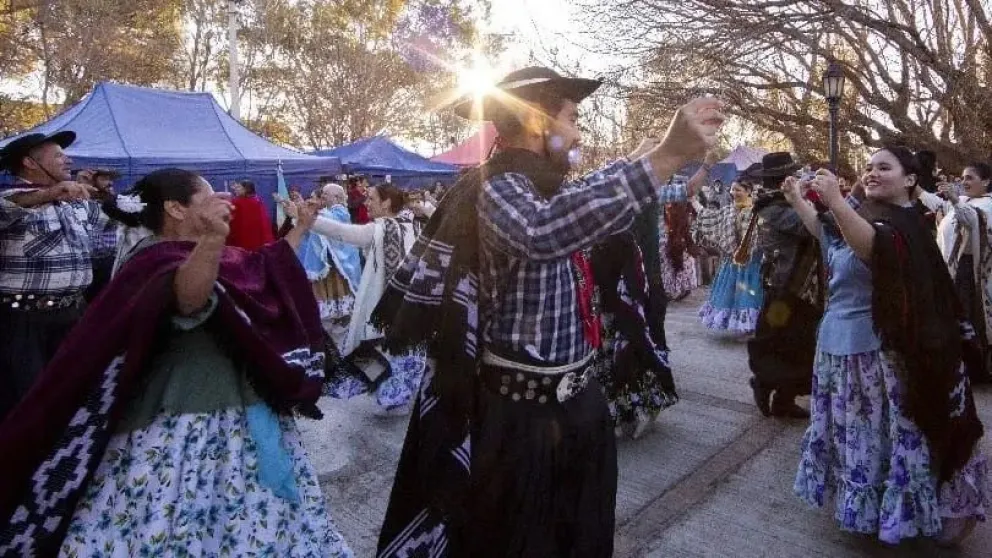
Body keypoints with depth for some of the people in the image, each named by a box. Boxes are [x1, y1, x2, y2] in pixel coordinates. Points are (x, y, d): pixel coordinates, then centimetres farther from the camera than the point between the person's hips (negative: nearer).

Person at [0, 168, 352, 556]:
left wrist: (301, 228, 27)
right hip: (188, 418, -10)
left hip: (233, 404, 10)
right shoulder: (157, 260, -19)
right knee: (182, 524, -1)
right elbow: (189, 298, -43)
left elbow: (261, 267, 26)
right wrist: (213, 238, -61)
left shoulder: (203, 253, 10)